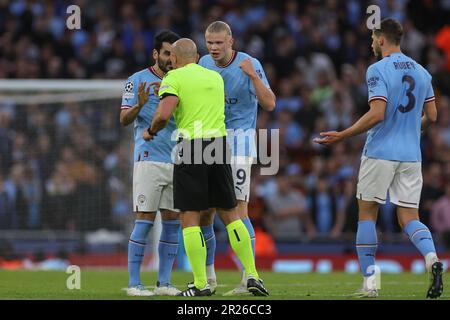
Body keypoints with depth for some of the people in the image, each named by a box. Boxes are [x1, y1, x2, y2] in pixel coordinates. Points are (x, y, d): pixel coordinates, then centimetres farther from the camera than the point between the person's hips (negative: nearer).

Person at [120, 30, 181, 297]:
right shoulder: (138, 80, 1)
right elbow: (124, 119, -5)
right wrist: (139, 105, -24)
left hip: (178, 162, 5)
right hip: (149, 161, -5)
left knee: (173, 222, 3)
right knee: (145, 220, -8)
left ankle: (164, 282, 8)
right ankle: (134, 283, -4)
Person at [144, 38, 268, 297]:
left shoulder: (174, 78, -1)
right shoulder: (216, 77, 17)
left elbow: (164, 114, -14)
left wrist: (151, 131, 5)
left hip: (191, 147, -5)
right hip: (220, 144, 5)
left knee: (190, 218, 1)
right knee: (230, 214, 12)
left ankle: (201, 284, -4)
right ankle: (253, 276, 7)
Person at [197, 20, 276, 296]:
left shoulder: (250, 64, -9)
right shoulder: (204, 63, 7)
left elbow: (269, 104, -14)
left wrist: (252, 75, -26)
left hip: (239, 141, -6)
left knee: (238, 210, -14)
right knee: (204, 213, 6)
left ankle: (249, 279, -13)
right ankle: (208, 277, 22)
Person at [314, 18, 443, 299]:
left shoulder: (378, 70, -10)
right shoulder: (421, 72, 10)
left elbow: (377, 114, -19)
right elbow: (432, 117, 12)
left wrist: (341, 136, -12)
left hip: (380, 152, -5)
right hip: (411, 156, 5)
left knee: (367, 214, 8)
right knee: (409, 217, 6)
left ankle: (370, 283, 4)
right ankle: (432, 259, -23)